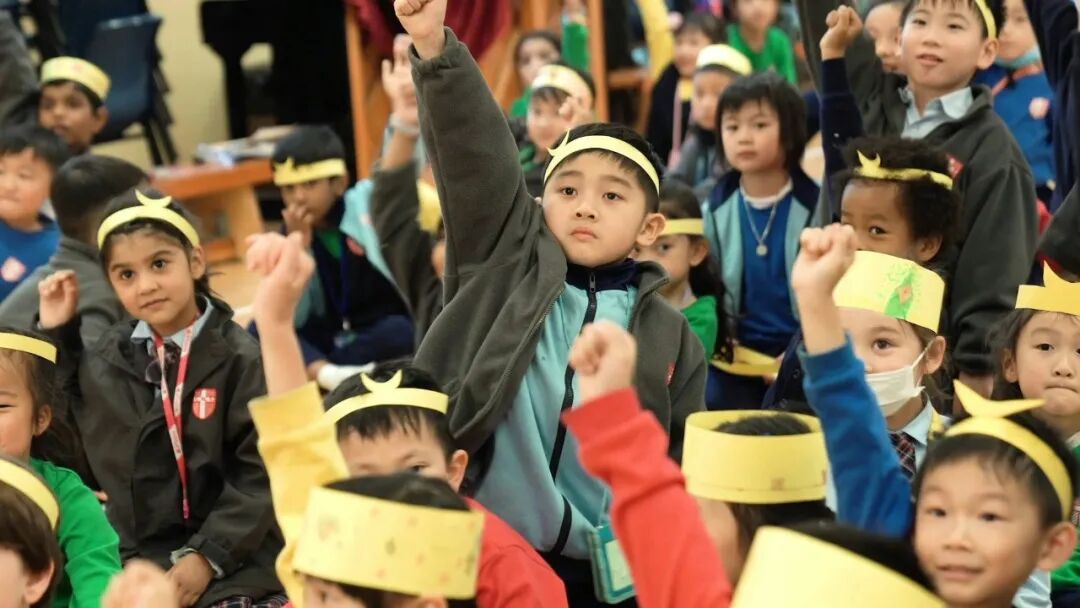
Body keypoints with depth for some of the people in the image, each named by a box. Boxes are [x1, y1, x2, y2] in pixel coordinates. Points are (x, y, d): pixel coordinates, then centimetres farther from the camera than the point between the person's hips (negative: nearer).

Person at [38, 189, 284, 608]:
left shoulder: (239, 357, -7)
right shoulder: (106, 357, 9)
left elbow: (261, 474, -9)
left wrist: (206, 555, -16)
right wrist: (53, 333, 10)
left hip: (232, 555, -4)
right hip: (135, 559, 4)